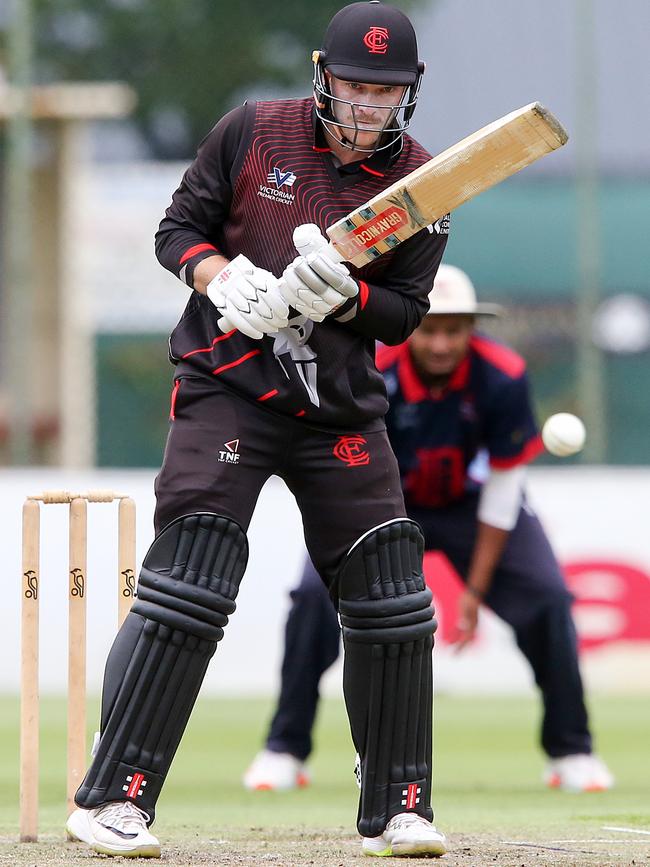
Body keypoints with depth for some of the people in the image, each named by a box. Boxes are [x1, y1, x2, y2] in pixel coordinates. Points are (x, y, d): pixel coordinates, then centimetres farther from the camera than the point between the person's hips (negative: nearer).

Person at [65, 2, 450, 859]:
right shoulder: (252, 133, -1)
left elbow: (405, 312, -1)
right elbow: (179, 229, 5)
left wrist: (340, 294, -21)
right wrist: (222, 279, -16)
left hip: (342, 404, 3)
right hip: (227, 384, -3)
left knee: (392, 592, 0)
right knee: (189, 579, -15)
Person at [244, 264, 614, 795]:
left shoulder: (503, 378, -28)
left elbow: (502, 488, -19)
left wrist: (475, 592, -17)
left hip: (471, 501, 1)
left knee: (547, 596, -17)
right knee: (316, 594, -22)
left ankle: (571, 752, 1)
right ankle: (286, 751, -8)